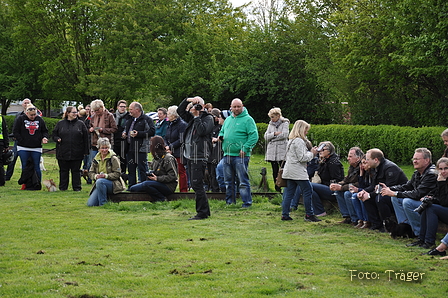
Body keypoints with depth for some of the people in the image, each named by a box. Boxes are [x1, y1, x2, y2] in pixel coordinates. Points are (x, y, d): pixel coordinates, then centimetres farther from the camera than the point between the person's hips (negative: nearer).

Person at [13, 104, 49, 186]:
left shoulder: (40, 120, 7)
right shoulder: (20, 119, 0)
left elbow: (45, 131, 16)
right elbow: (15, 132, -2)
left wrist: (44, 137, -5)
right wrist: (22, 141, -9)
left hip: (36, 148, 1)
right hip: (23, 148, -1)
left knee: (37, 167, 2)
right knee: (25, 167, 3)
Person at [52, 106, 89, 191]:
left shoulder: (80, 124, 4)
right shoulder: (60, 124, 7)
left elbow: (85, 138, 3)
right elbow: (54, 134, 13)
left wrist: (86, 151, -1)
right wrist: (57, 139, -11)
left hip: (77, 153, -1)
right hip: (63, 153, 1)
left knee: (76, 171, 5)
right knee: (63, 171, 7)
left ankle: (77, 187, 13)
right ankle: (63, 187, 15)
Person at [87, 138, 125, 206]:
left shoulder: (113, 159, -4)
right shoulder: (96, 159, 11)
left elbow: (117, 174, -9)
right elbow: (90, 173, 11)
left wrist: (106, 175, -23)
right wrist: (95, 176, -13)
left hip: (113, 184, -5)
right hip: (99, 185, 5)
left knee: (100, 181, -39)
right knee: (90, 204, -14)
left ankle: (103, 204, -25)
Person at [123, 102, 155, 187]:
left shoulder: (146, 119, -6)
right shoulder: (130, 119, 19)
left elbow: (152, 131, -15)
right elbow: (126, 129, 35)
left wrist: (138, 134, -19)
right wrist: (124, 133, 11)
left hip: (140, 148, -8)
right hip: (130, 148, 8)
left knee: (142, 169, -6)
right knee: (130, 169, 12)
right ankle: (131, 186, 19)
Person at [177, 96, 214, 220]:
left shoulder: (208, 118, -6)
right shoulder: (192, 118, 17)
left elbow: (202, 130, -21)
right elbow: (180, 111, 20)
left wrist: (197, 117, -12)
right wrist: (187, 100, 6)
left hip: (199, 157, -9)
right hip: (190, 156, 9)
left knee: (197, 185, -11)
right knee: (194, 185, 11)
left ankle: (202, 212, -7)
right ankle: (205, 211, 18)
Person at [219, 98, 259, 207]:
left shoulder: (247, 119, -4)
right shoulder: (228, 119, 18)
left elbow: (254, 136, -11)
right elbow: (222, 131, 30)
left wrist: (245, 148, -18)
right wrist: (221, 136, 6)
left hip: (240, 155, -7)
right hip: (227, 155, 7)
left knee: (243, 181, -7)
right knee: (229, 181, 12)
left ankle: (247, 203, -3)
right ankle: (230, 202, 21)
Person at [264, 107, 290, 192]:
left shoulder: (285, 123, 1)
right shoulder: (270, 124, 14)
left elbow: (284, 135, -13)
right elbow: (266, 136, 5)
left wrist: (272, 138, -5)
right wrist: (274, 134, -12)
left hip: (282, 150, -4)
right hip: (272, 151, 4)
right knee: (275, 171, 5)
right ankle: (277, 189, 10)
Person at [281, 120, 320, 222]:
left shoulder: (291, 141, 17)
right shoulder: (299, 141, -14)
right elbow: (302, 158, -18)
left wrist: (310, 152, 15)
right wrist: (312, 153, -5)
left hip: (289, 171, 10)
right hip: (298, 172, -10)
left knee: (289, 193, 9)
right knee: (307, 191, -3)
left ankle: (285, 214, 8)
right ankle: (309, 215, -1)